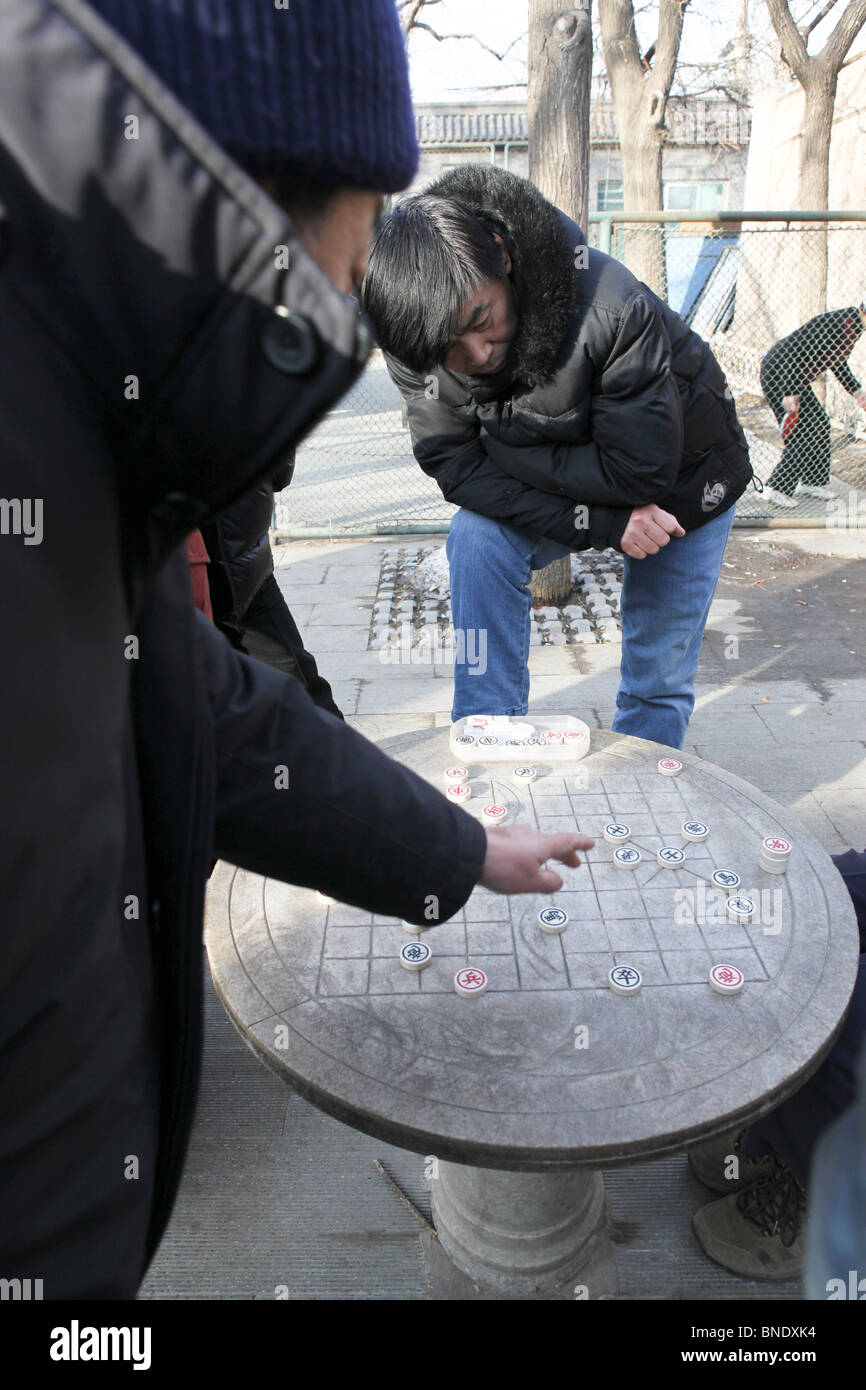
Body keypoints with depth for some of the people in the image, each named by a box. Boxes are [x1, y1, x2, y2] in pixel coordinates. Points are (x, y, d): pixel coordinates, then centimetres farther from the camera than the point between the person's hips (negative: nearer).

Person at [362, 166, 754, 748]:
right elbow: (455, 465, -23)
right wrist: (603, 524, -31)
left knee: (659, 683, 1)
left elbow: (644, 471, -33)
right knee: (477, 538, -25)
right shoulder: (418, 343, -24)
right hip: (563, 487, 3)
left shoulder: (611, 308, -37)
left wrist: (505, 451, -29)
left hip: (686, 480, -3)